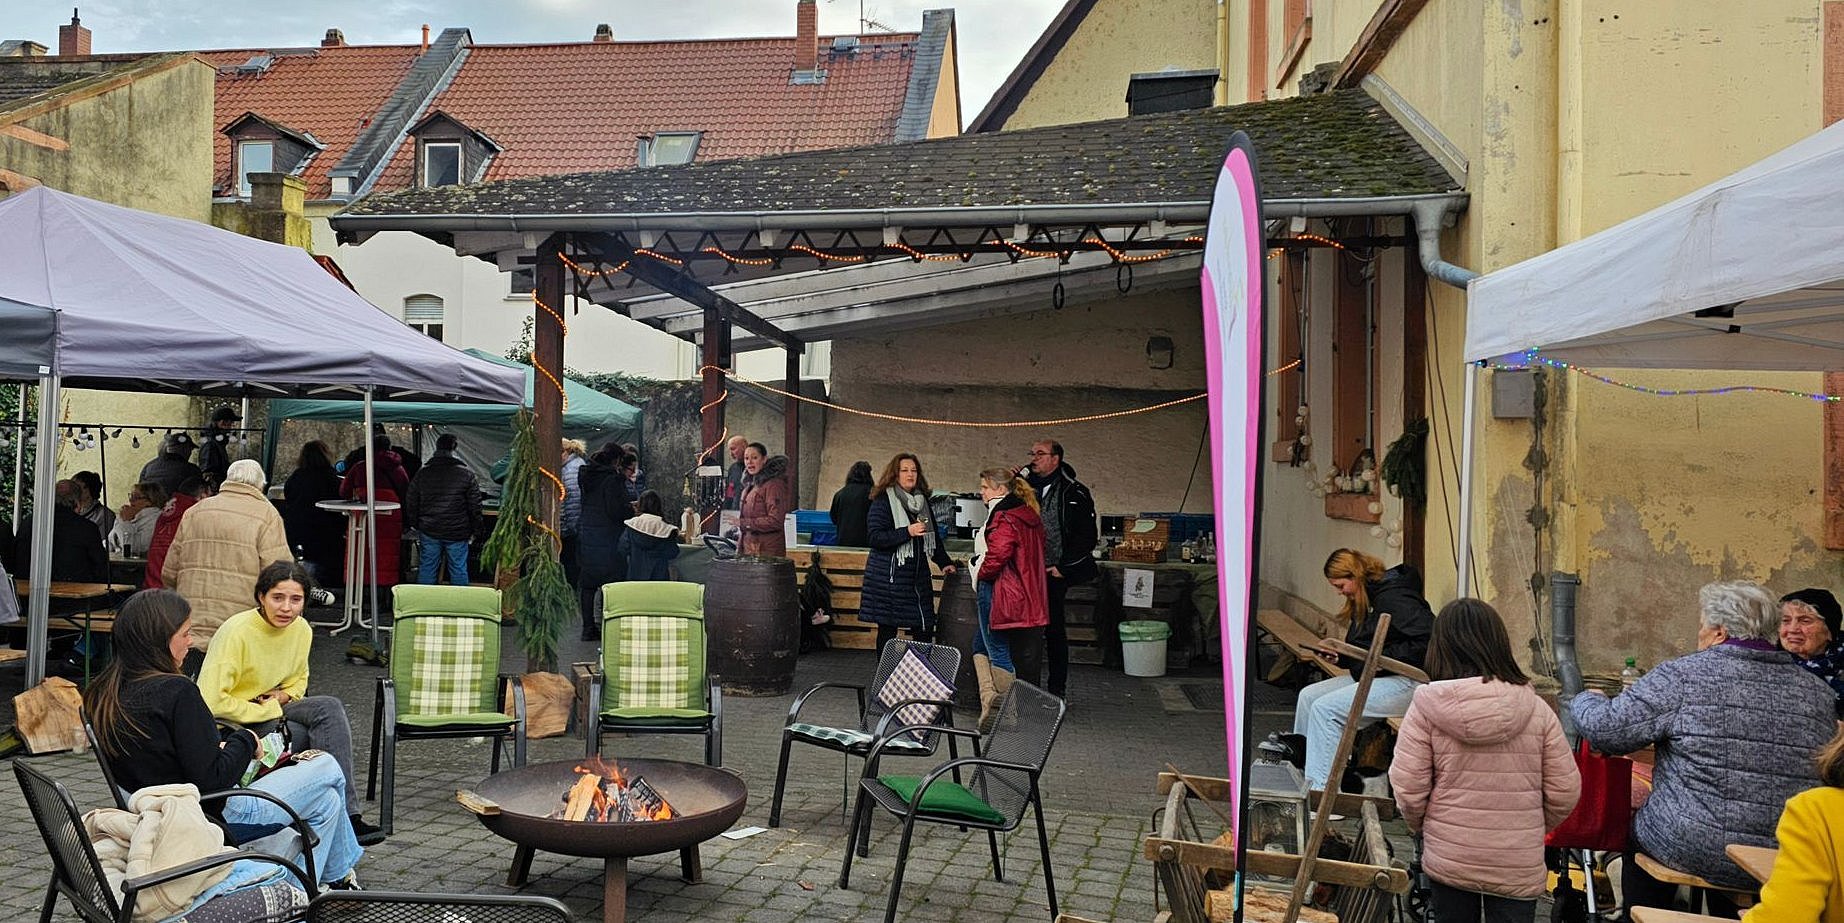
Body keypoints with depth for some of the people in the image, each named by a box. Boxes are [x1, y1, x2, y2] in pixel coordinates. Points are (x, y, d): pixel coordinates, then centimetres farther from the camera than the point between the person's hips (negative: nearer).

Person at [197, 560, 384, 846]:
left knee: (329, 708, -23)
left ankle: (345, 815, -26)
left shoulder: (302, 630, -1)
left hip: (270, 708, 6)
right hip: (230, 724, -6)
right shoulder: (236, 632, -20)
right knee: (300, 735, -30)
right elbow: (211, 701, -24)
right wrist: (269, 711, -19)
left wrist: (281, 697, -5)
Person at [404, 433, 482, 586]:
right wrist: (475, 531, 6)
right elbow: (475, 506, -3)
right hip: (457, 533, -2)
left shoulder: (422, 473, 1)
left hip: (429, 532, 2)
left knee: (427, 568, 11)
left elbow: (411, 503, 8)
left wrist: (415, 525, 20)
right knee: (458, 570, 5)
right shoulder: (466, 474, -6)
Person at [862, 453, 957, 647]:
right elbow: (874, 537, -16)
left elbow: (932, 535, 26)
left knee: (925, 627, 2)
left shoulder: (922, 500, 14)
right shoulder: (883, 500, -6)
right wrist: (907, 532, -22)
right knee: (888, 628, 2)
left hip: (918, 572, 6)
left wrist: (944, 562, 20)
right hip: (888, 575, -6)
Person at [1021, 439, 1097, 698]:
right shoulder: (1025, 485, 10)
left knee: (1054, 631, 3)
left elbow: (1088, 536, -5)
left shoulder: (1073, 493, -4)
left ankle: (1057, 689, 12)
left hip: (1053, 574, -4)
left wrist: (1063, 568, -9)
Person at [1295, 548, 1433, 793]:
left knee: (1325, 708, -21)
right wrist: (1338, 656, 4)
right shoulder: (1364, 601, 15)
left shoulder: (1393, 597, -16)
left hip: (1406, 682, -10)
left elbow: (1431, 639, -24)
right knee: (1308, 695, 1)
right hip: (1372, 678, 10)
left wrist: (1386, 658, -22)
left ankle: (1320, 789, -19)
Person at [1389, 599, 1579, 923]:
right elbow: (1565, 790, -2)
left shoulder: (1426, 706, -12)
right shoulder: (1536, 709, -7)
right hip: (1519, 865, 0)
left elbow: (1408, 788, -11)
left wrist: (1422, 827, 10)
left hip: (1448, 857, 0)